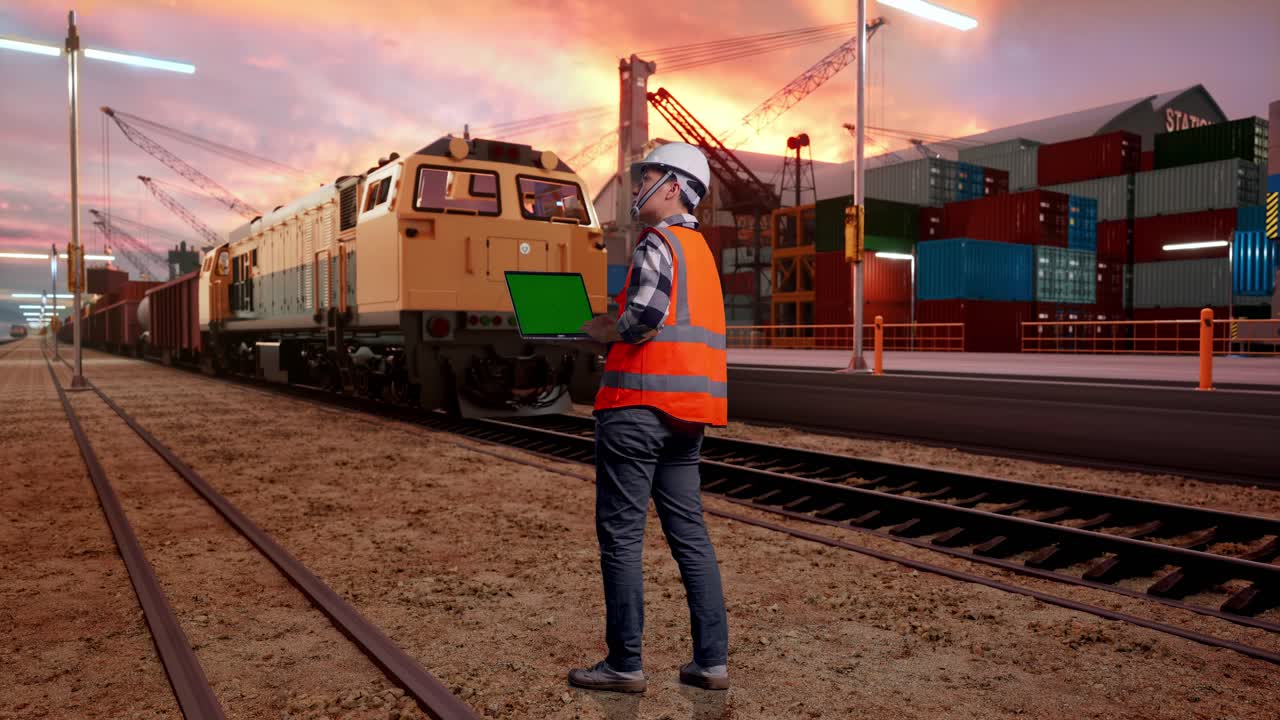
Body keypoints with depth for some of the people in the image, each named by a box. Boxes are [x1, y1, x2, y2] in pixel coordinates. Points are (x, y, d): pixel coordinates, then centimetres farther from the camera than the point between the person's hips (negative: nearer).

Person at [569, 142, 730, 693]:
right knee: (689, 532, 11)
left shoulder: (659, 242, -7)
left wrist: (605, 331, -2)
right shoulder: (699, 247, 22)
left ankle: (624, 664, 8)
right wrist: (615, 327, 12)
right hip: (688, 409, 9)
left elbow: (645, 315, -21)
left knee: (620, 535, 0)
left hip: (641, 403, -9)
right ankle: (712, 660, 15)